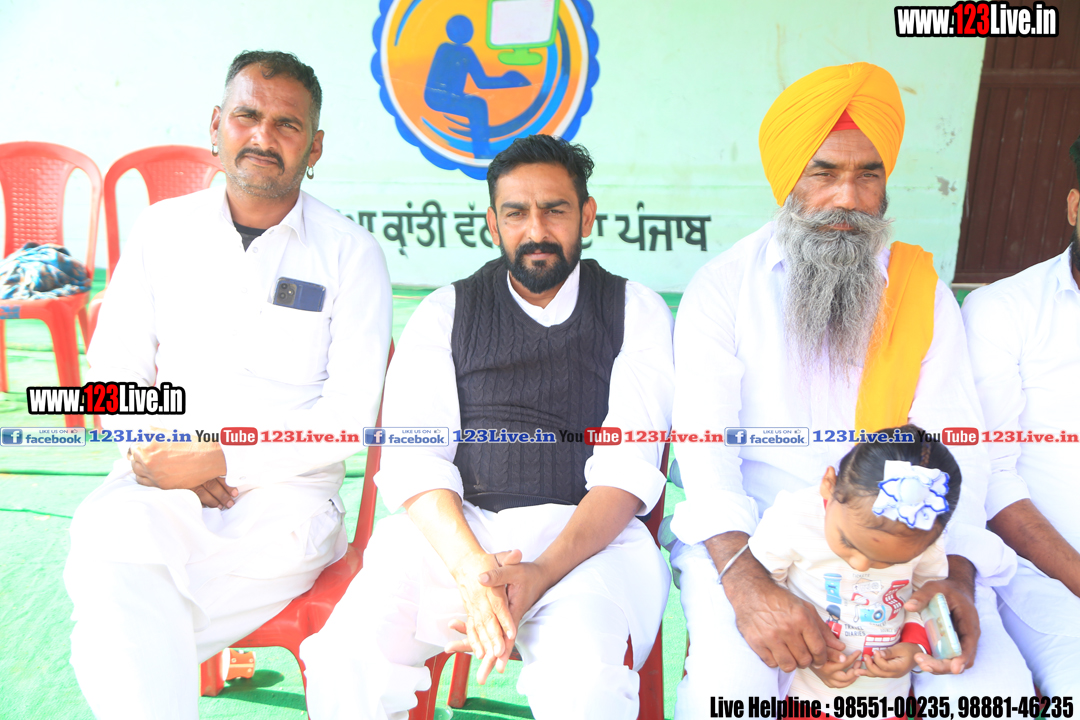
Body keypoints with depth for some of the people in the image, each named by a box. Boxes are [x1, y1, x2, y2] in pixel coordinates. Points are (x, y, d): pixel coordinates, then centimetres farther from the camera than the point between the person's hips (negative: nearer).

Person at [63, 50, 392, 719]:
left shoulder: (351, 253, 1)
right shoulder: (164, 229, 11)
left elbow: (351, 413, -5)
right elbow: (114, 368, 11)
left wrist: (220, 457, -14)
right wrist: (161, 451, -9)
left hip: (287, 488, -2)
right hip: (161, 482, 2)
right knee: (105, 535, -31)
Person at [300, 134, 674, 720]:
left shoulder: (636, 311, 9)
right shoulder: (445, 313, 12)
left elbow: (628, 468, -3)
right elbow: (412, 459, 0)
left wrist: (540, 573, -19)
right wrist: (473, 571, -18)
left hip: (588, 536, -1)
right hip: (450, 531, 2)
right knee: (346, 660, -23)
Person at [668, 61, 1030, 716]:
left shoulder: (923, 290, 9)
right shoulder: (724, 286, 0)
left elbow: (954, 441, 2)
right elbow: (701, 439, -11)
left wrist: (956, 571, -16)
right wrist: (745, 578, -27)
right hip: (751, 526, -2)